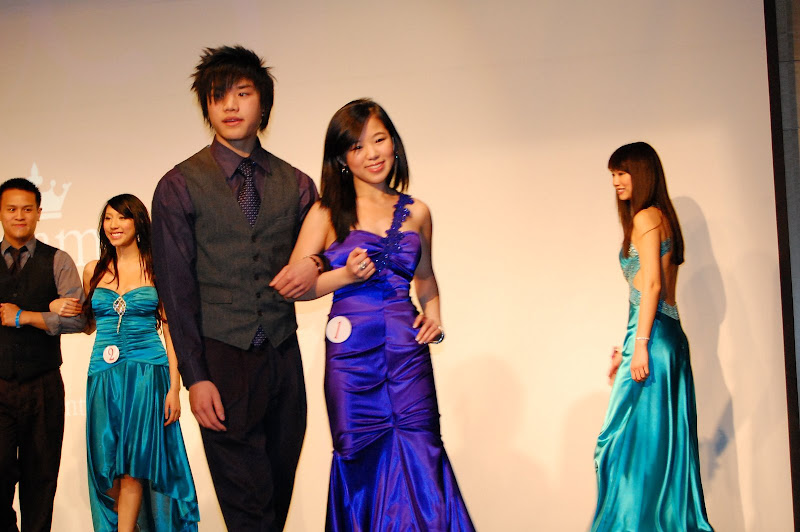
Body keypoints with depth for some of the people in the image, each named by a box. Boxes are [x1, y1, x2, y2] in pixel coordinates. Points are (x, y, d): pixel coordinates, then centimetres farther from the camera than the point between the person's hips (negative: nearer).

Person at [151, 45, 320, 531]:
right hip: (223, 361, -3)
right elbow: (176, 288, -3)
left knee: (280, 492, 10)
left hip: (283, 357, 4)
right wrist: (195, 377, -9)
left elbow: (321, 250, 19)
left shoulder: (296, 184, 10)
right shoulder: (180, 186, 1)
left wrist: (314, 268, -8)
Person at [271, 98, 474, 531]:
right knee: (364, 469, 3)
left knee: (419, 465, -4)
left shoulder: (416, 212, 11)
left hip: (407, 348, 2)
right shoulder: (328, 212, 2)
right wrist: (346, 275, -13)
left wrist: (433, 315, 9)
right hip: (351, 352, -2)